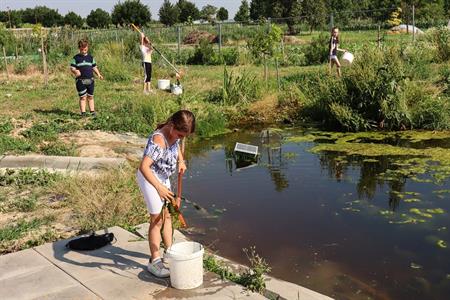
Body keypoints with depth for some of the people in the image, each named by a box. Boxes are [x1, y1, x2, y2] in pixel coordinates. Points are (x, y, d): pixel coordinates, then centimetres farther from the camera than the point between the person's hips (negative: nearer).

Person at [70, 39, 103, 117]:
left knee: (90, 96, 9)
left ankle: (92, 111, 17)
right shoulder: (76, 58, 2)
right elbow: (72, 68, -1)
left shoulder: (90, 57, 11)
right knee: (82, 97, -2)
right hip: (80, 80, -3)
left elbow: (94, 67, 15)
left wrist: (98, 74, 0)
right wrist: (75, 71, -24)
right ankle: (83, 112, 2)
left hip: (90, 80, 3)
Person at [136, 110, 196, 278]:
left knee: (167, 215, 16)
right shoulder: (158, 140, -34)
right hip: (149, 178, -9)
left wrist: (181, 161, 4)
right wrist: (158, 187, -50)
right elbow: (144, 167, -43)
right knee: (157, 219, -4)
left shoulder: (175, 133, -8)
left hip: (163, 178, 9)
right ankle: (154, 261, 7)